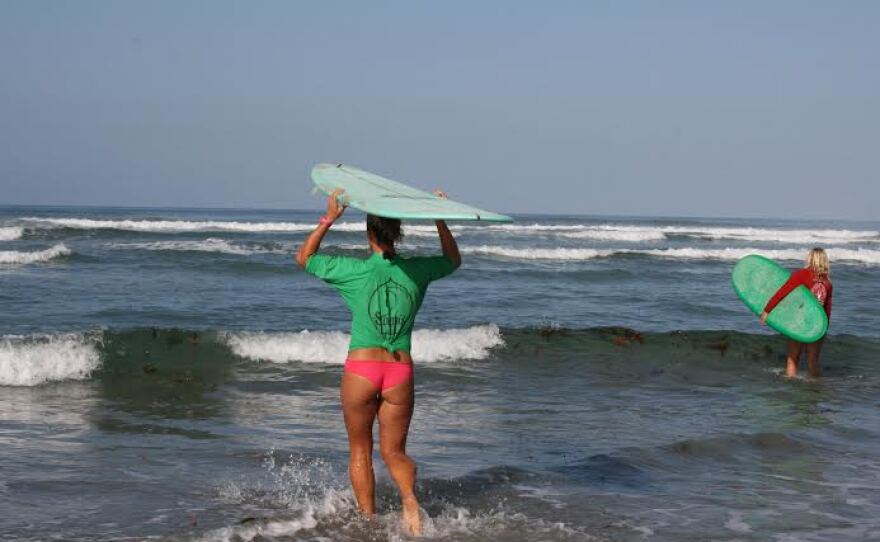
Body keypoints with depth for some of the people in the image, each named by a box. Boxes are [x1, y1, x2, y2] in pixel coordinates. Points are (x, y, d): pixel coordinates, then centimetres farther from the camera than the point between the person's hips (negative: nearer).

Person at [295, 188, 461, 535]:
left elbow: (304, 257, 9)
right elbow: (453, 260, 23)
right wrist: (440, 220, 20)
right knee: (394, 452, 14)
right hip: (401, 372, 2)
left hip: (360, 368, -2)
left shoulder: (354, 271, -7)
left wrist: (328, 219, 6)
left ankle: (368, 520, 12)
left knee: (360, 451, 16)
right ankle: (409, 496, -15)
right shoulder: (416, 271, 0)